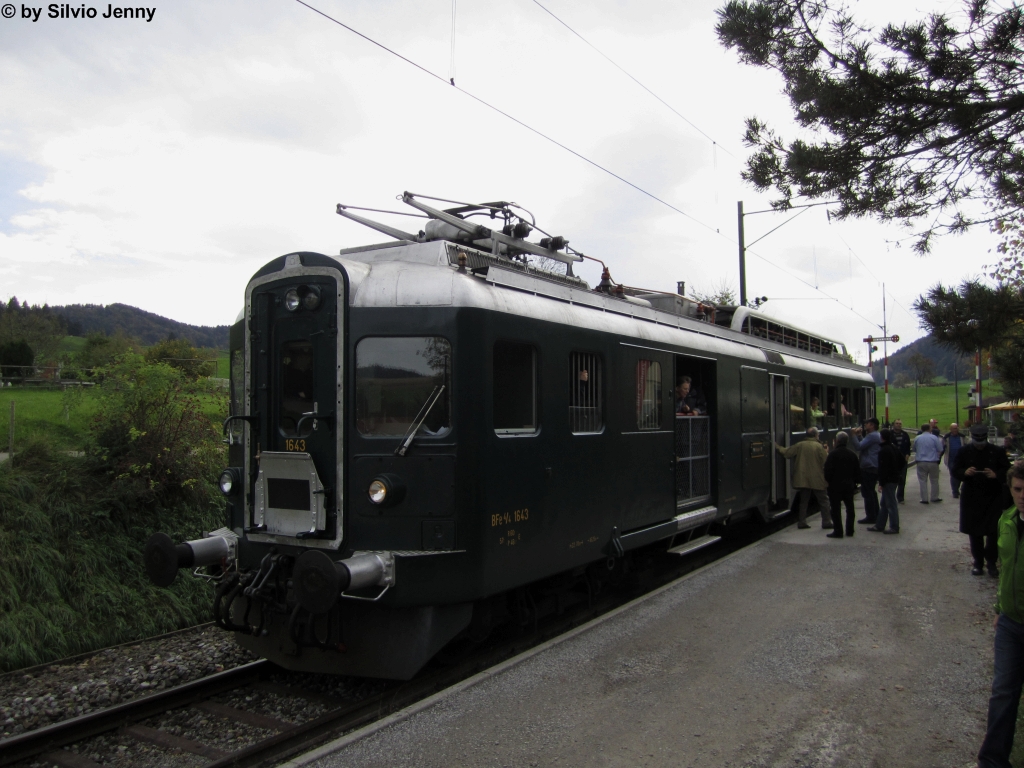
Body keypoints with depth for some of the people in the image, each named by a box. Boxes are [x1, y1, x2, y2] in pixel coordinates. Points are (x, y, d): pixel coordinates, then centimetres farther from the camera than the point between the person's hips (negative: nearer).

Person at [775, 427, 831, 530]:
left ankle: (801, 522, 11)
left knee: (803, 501, 12)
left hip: (803, 479, 3)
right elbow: (824, 463, -10)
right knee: (823, 500, 9)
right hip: (817, 479, -3)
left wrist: (778, 447, 18)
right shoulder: (819, 446, -9)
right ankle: (826, 521, 8)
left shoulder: (799, 445, -1)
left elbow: (786, 452, 3)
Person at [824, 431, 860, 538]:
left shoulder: (833, 454, -13)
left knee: (836, 508, -2)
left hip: (835, 485, -6)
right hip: (849, 485, 6)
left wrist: (827, 480, -1)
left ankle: (838, 531, -2)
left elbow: (828, 470, -15)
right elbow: (857, 471, 10)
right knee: (850, 507, 14)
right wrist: (855, 482, 18)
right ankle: (850, 530, 18)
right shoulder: (852, 454, 6)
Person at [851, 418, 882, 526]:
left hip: (868, 468, -11)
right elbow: (862, 446, 18)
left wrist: (854, 435, -13)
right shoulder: (877, 436, 18)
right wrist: (859, 436, 9)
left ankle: (870, 517, -4)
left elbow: (858, 447, -21)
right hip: (875, 468, 11)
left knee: (867, 493, -6)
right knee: (871, 492, 18)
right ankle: (875, 515, 24)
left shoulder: (872, 436, -15)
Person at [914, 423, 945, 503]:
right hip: (933, 462, -1)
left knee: (923, 481, 6)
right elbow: (940, 450, -4)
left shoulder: (917, 438, 0)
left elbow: (914, 450, 11)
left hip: (921, 462, 1)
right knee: (934, 481, 12)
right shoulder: (934, 438, -7)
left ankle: (924, 499, 5)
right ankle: (934, 498, 18)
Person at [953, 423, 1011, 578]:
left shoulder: (997, 452, -3)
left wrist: (996, 475, -21)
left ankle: (991, 561, 11)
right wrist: (965, 472, -20)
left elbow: (1007, 470, 0)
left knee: (993, 530, -4)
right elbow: (955, 470, 2)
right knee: (974, 532, 8)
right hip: (971, 497, 1)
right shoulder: (964, 451, 0)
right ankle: (978, 562, 20)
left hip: (993, 497, -1)